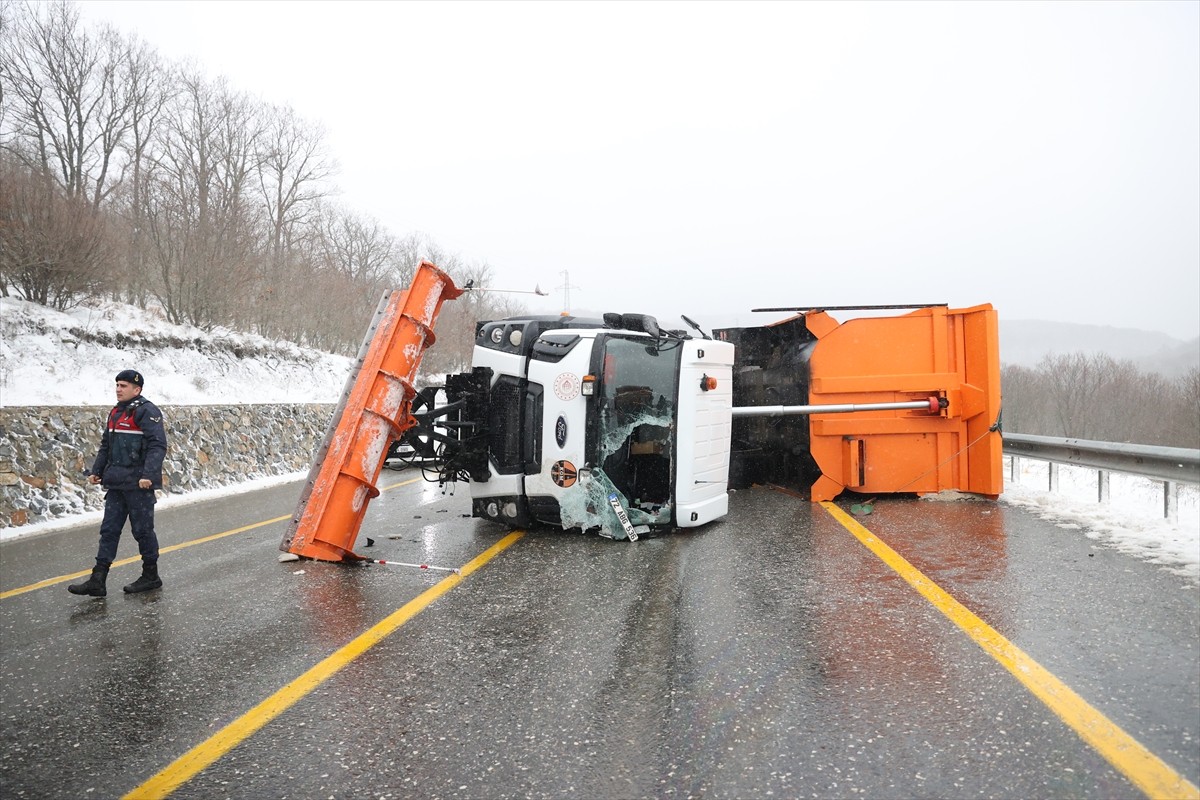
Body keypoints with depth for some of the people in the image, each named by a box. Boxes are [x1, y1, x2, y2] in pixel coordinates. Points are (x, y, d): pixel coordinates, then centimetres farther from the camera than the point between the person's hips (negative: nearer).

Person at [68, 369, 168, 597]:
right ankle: (97, 581, 9)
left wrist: (148, 475, -28)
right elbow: (106, 445, 23)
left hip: (138, 484, -9)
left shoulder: (146, 411, -12)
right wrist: (96, 470, 14)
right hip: (116, 483, 9)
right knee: (109, 529, 7)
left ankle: (151, 576, 15)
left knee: (142, 529, 2)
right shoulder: (116, 412, 16)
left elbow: (158, 445, -21)